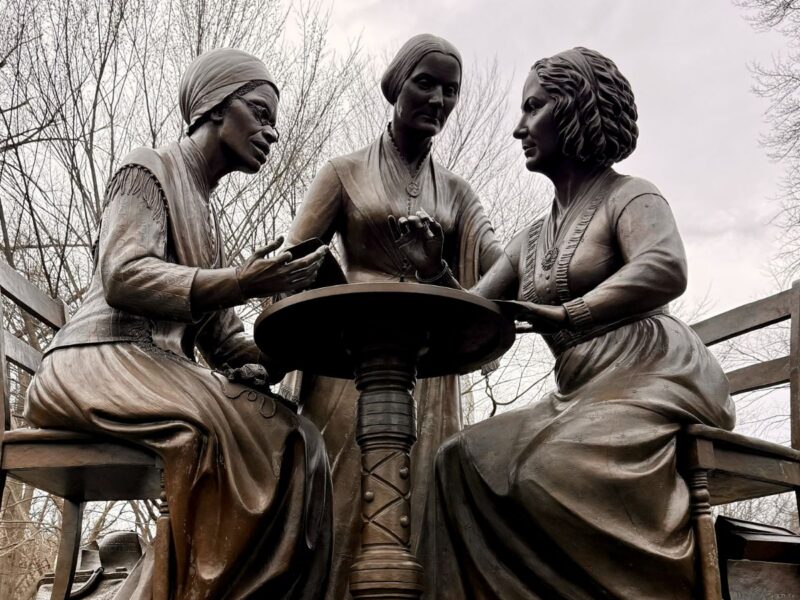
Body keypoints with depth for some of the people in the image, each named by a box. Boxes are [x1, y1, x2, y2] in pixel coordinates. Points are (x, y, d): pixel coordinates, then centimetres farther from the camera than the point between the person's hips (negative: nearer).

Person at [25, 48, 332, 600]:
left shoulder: (204, 213, 27)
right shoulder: (150, 170, 4)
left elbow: (223, 341, 17)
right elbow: (122, 277, -15)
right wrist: (242, 283, -25)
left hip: (162, 369, 8)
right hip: (102, 361, -7)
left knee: (295, 444, -15)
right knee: (245, 430, -31)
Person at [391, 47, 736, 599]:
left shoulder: (628, 196, 1)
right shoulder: (532, 241, 22)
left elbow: (666, 270, -23)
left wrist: (566, 314, -25)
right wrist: (434, 270, 1)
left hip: (651, 375, -8)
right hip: (582, 393, 8)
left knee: (554, 471, -31)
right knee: (465, 461, -7)